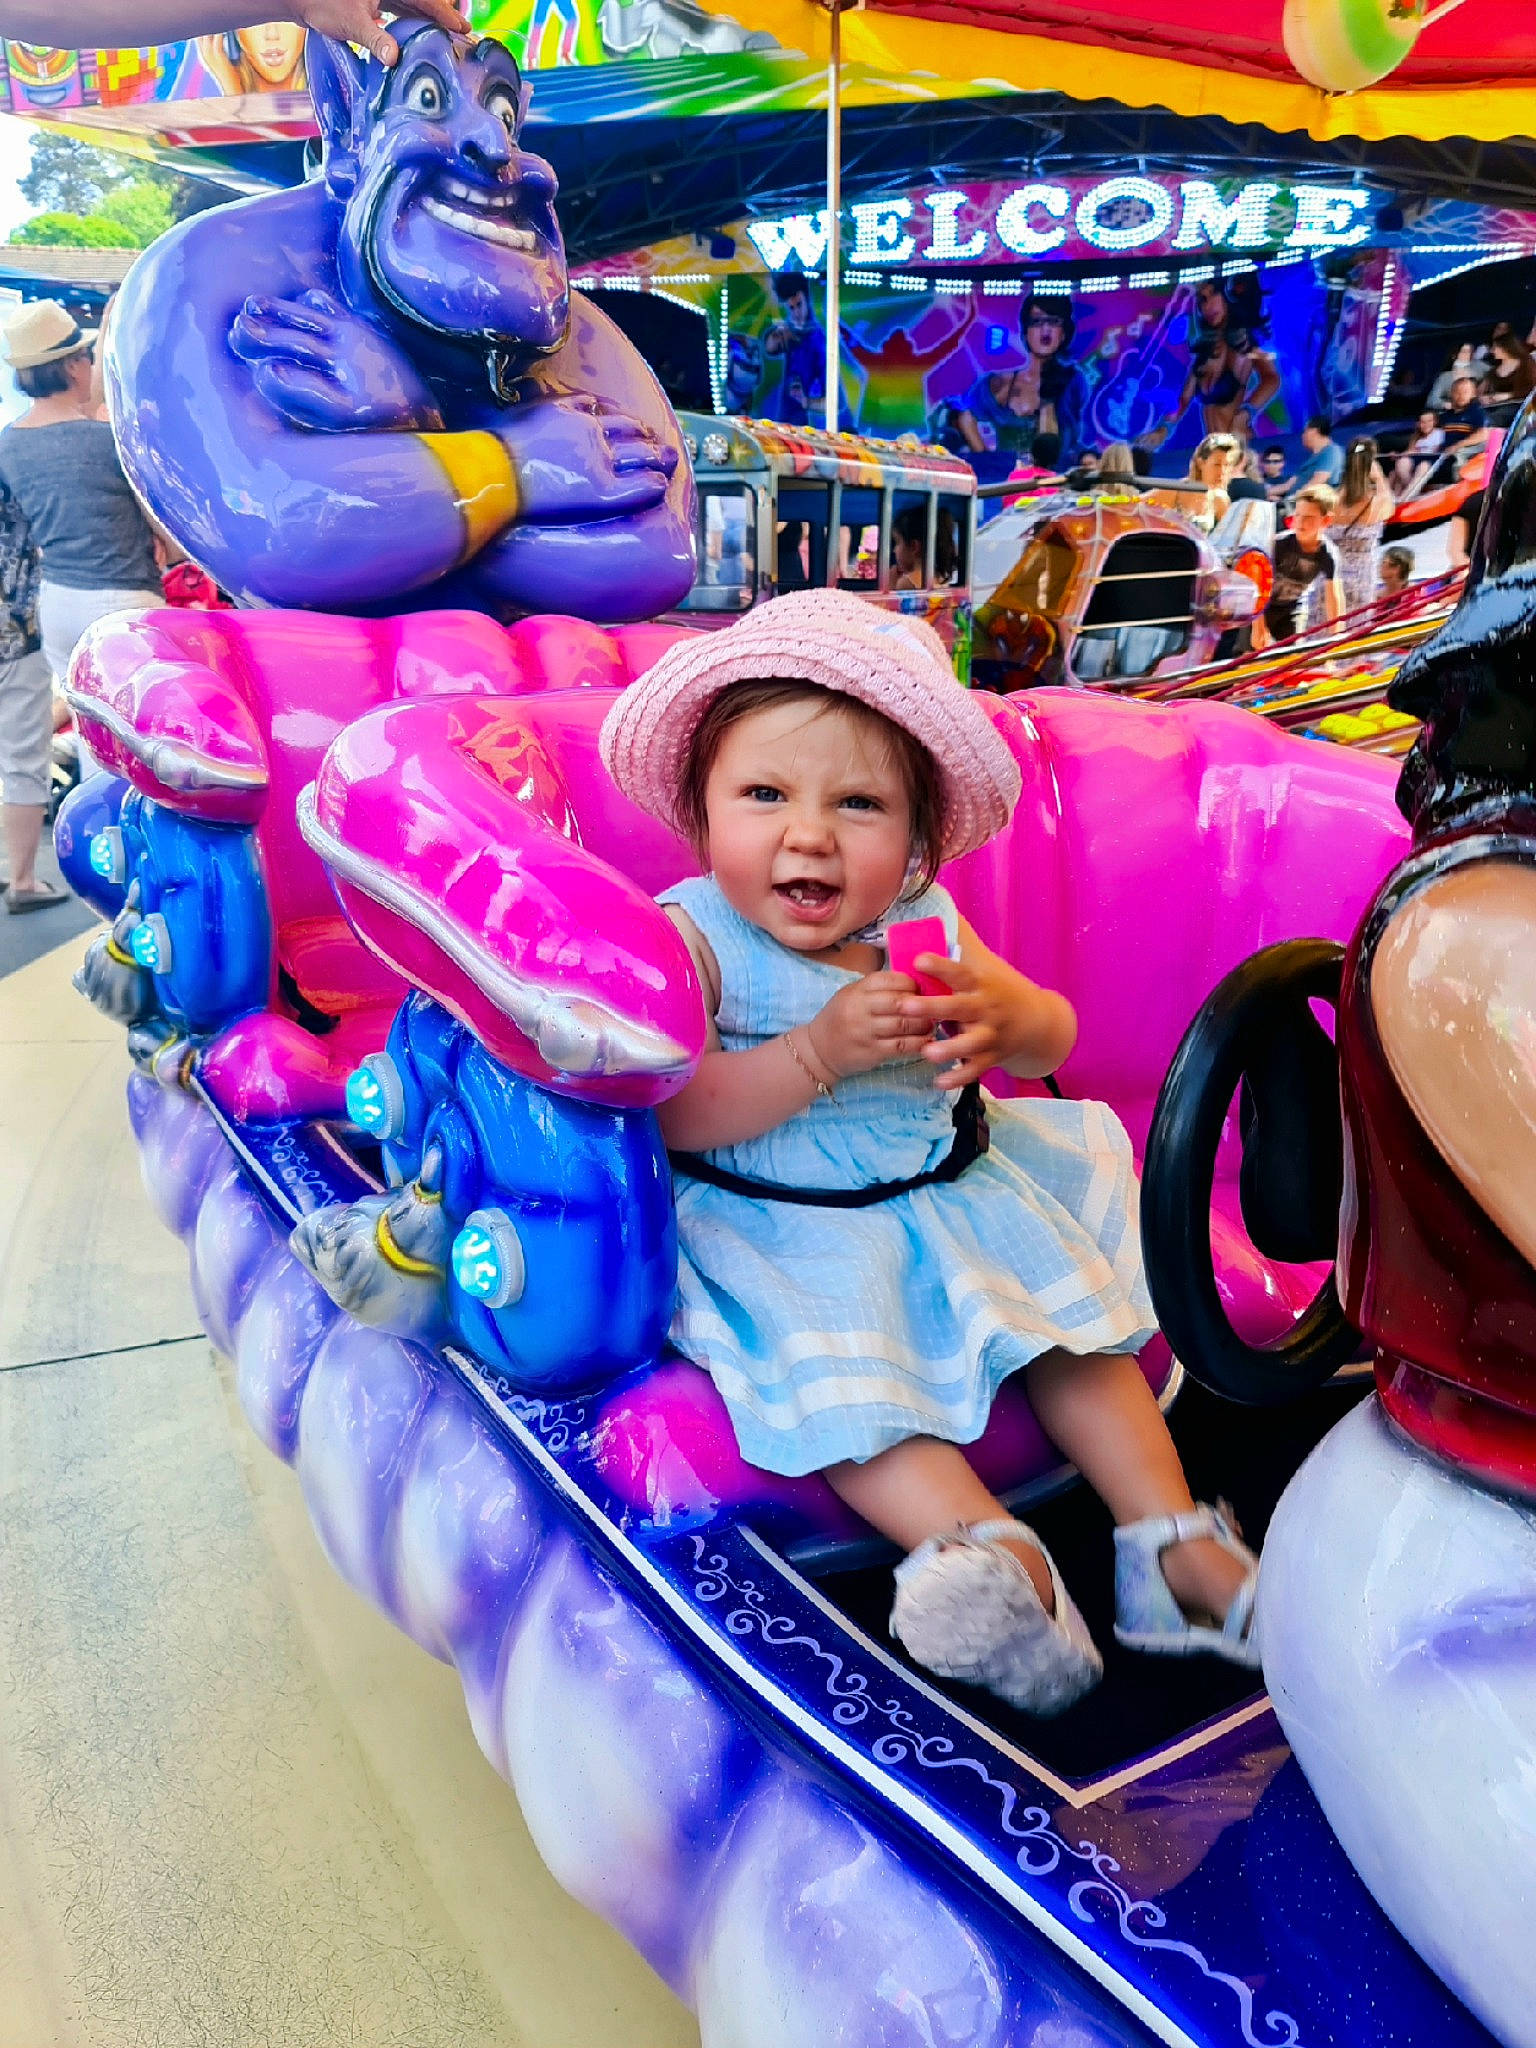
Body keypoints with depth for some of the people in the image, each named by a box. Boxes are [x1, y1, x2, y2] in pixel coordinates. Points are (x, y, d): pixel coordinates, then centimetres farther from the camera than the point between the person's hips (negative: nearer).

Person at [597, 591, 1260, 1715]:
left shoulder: (924, 921, -3)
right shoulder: (693, 934, -17)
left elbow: (1053, 1036, 3)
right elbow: (671, 1112, -25)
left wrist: (999, 1017, -23)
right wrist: (820, 1053, -35)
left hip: (953, 1192, 5)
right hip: (779, 1229, -4)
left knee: (1073, 1311, 2)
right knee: (829, 1357, -28)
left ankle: (1175, 1542, 11)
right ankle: (983, 1541, -23)